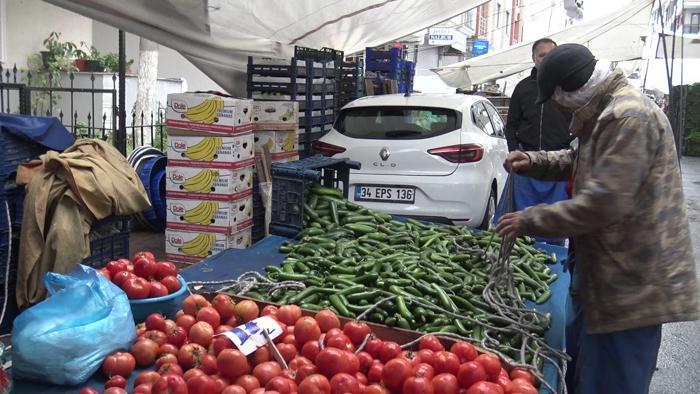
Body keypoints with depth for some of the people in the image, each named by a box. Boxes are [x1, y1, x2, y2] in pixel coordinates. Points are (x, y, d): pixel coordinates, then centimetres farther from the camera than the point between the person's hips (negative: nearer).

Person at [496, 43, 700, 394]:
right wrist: (533, 162, 10)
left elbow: (603, 203, -27)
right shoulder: (608, 112, 14)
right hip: (616, 276, 11)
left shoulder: (629, 117, -22)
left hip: (632, 283, -11)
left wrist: (529, 221, -18)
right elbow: (581, 162, 28)